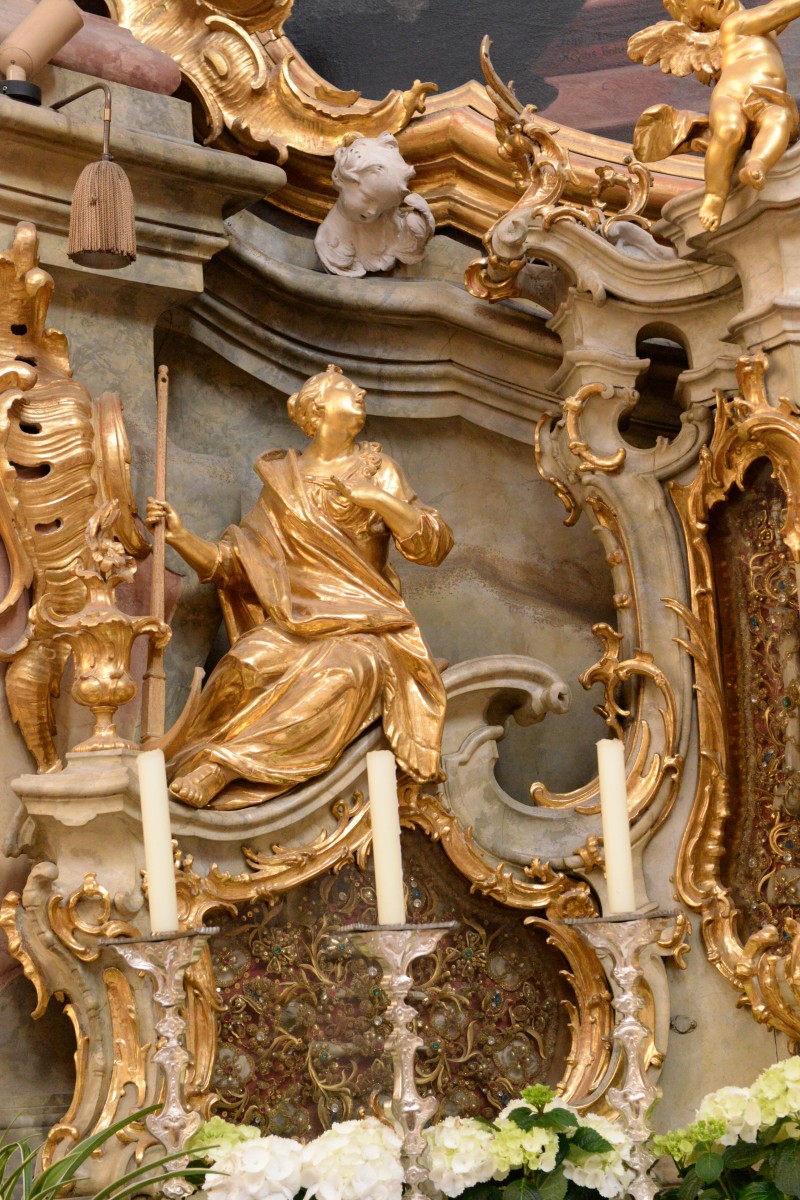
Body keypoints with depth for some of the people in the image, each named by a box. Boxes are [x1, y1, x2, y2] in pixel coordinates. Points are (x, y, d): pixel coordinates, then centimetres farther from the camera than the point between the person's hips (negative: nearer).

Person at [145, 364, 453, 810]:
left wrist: (377, 497, -10)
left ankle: (225, 763, -33)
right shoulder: (284, 481, 12)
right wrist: (180, 533, -7)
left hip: (363, 626, -1)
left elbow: (433, 548, 0)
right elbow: (230, 565, 8)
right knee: (250, 663, -33)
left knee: (344, 671, -35)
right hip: (294, 624, 1)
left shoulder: (377, 470, 11)